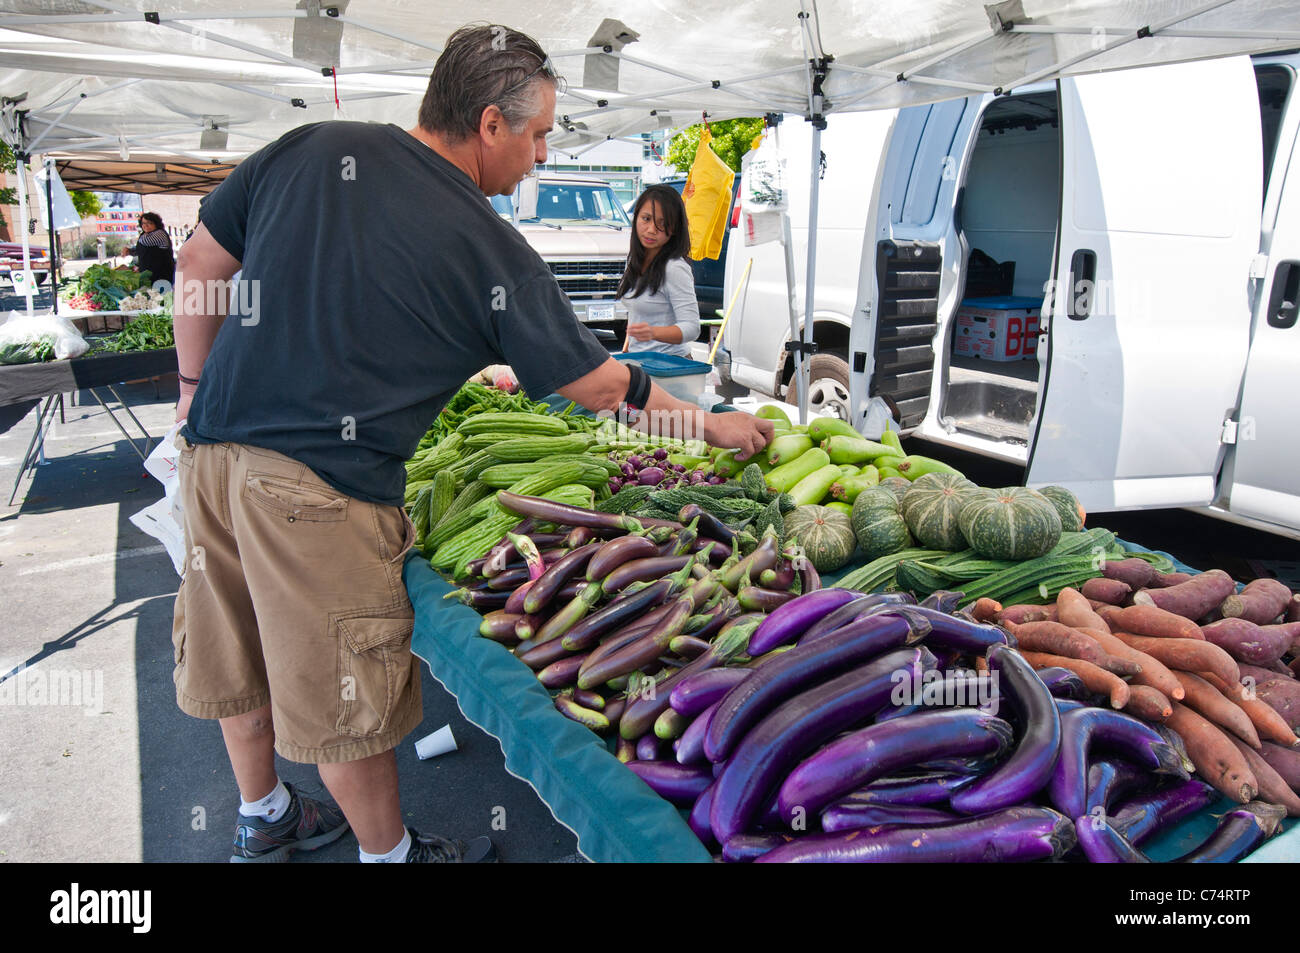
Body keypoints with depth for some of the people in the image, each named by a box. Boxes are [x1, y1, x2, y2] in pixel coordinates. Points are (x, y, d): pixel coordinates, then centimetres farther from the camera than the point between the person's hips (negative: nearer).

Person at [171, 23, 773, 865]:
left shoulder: (311, 149, 6)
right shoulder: (496, 254, -9)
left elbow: (200, 263, 12)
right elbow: (602, 388, -1)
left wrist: (196, 385, 22)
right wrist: (715, 425, 12)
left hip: (214, 444, 7)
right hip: (321, 486, -7)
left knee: (245, 659, 22)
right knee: (345, 697, 10)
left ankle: (264, 820, 45)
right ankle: (389, 851, 33)